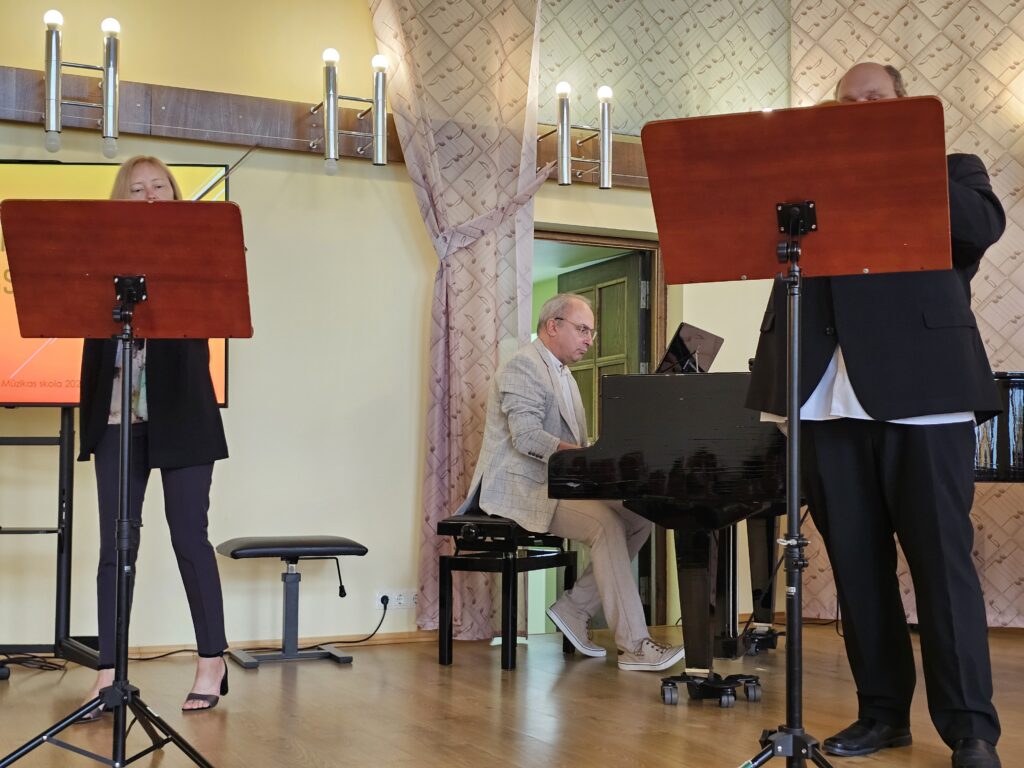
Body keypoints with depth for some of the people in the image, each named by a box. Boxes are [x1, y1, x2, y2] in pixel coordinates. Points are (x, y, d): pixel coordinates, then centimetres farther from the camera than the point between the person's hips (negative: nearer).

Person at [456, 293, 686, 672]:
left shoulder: (562, 374, 23)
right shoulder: (525, 366, -10)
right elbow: (527, 437, -23)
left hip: (558, 483, 10)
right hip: (523, 487, -10)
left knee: (639, 519, -3)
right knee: (606, 524, -28)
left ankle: (575, 609, 1)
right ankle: (634, 646, -26)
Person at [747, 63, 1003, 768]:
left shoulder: (949, 171, 14)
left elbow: (985, 225, -7)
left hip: (922, 389, -3)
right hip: (830, 398, 3)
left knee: (942, 558, -3)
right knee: (856, 564, 6)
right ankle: (883, 711, 17)